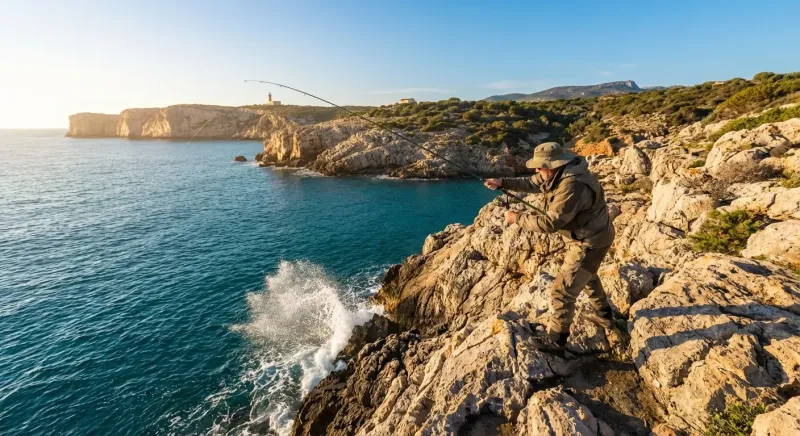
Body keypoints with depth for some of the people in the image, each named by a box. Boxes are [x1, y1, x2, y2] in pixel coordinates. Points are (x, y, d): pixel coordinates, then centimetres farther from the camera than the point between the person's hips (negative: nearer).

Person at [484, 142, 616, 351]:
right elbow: (532, 183, 6)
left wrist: (517, 218, -22)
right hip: (589, 236, 11)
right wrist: (503, 182, -7)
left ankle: (555, 338, 15)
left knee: (562, 291, -3)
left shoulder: (572, 187, -35)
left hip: (590, 243, -10)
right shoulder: (559, 173, -4)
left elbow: (550, 223, -33)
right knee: (586, 275, 32)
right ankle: (604, 316, 53)